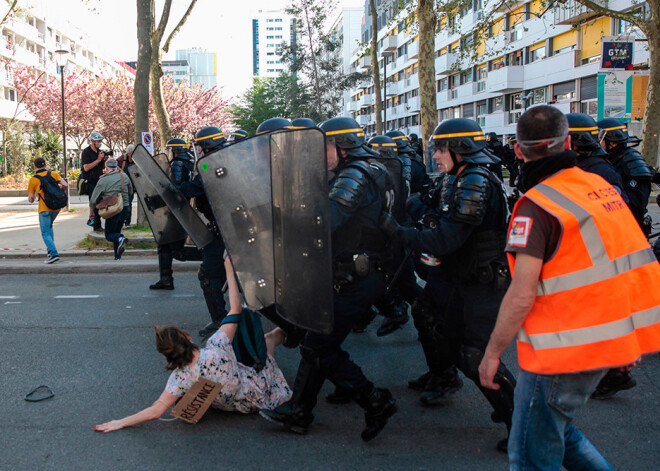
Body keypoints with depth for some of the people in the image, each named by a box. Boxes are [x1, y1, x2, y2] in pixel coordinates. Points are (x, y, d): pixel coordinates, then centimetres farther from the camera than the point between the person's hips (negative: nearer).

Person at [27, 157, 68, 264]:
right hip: (56, 207, 5)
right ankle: (50, 249, 24)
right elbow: (65, 185, -6)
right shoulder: (54, 174, 6)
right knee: (49, 226, 28)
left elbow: (30, 199, 2)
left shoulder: (33, 180, 1)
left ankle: (54, 254, -22)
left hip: (44, 209, -4)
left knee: (46, 233, -4)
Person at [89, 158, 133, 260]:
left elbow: (93, 200, -1)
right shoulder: (124, 176, 3)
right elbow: (130, 192, 18)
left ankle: (120, 238, -26)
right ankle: (117, 256, 12)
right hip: (125, 208, 4)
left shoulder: (102, 180, -7)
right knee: (116, 231, 20)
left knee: (109, 235, 8)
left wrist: (92, 205, 20)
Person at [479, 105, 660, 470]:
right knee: (556, 429, 26)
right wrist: (627, 338, 21)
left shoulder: (537, 204, -17)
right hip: (610, 341, 8)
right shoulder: (601, 186, 5)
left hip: (563, 350, -8)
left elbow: (522, 295, -21)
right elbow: (619, 263, 11)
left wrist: (492, 353, -9)